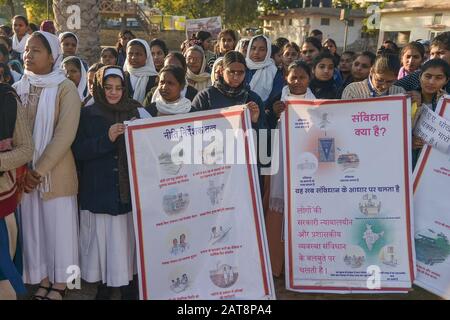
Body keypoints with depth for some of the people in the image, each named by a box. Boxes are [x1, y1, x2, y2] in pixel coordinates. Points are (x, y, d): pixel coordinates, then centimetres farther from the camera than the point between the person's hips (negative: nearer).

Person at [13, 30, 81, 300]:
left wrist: (40, 171, -16)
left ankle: (60, 282, 22)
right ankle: (43, 279, 29)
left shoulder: (66, 89, -8)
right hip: (26, 173, 4)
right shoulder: (19, 89, 6)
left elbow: (65, 135, -15)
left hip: (56, 172, -4)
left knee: (59, 225, 5)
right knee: (33, 225, 12)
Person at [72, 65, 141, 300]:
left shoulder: (134, 111, 8)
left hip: (129, 187, 1)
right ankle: (104, 284, 17)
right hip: (99, 190, -1)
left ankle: (128, 283, 16)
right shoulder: (88, 115, 3)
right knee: (103, 238, 1)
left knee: (127, 236, 2)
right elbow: (78, 151, -5)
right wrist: (107, 138, -17)